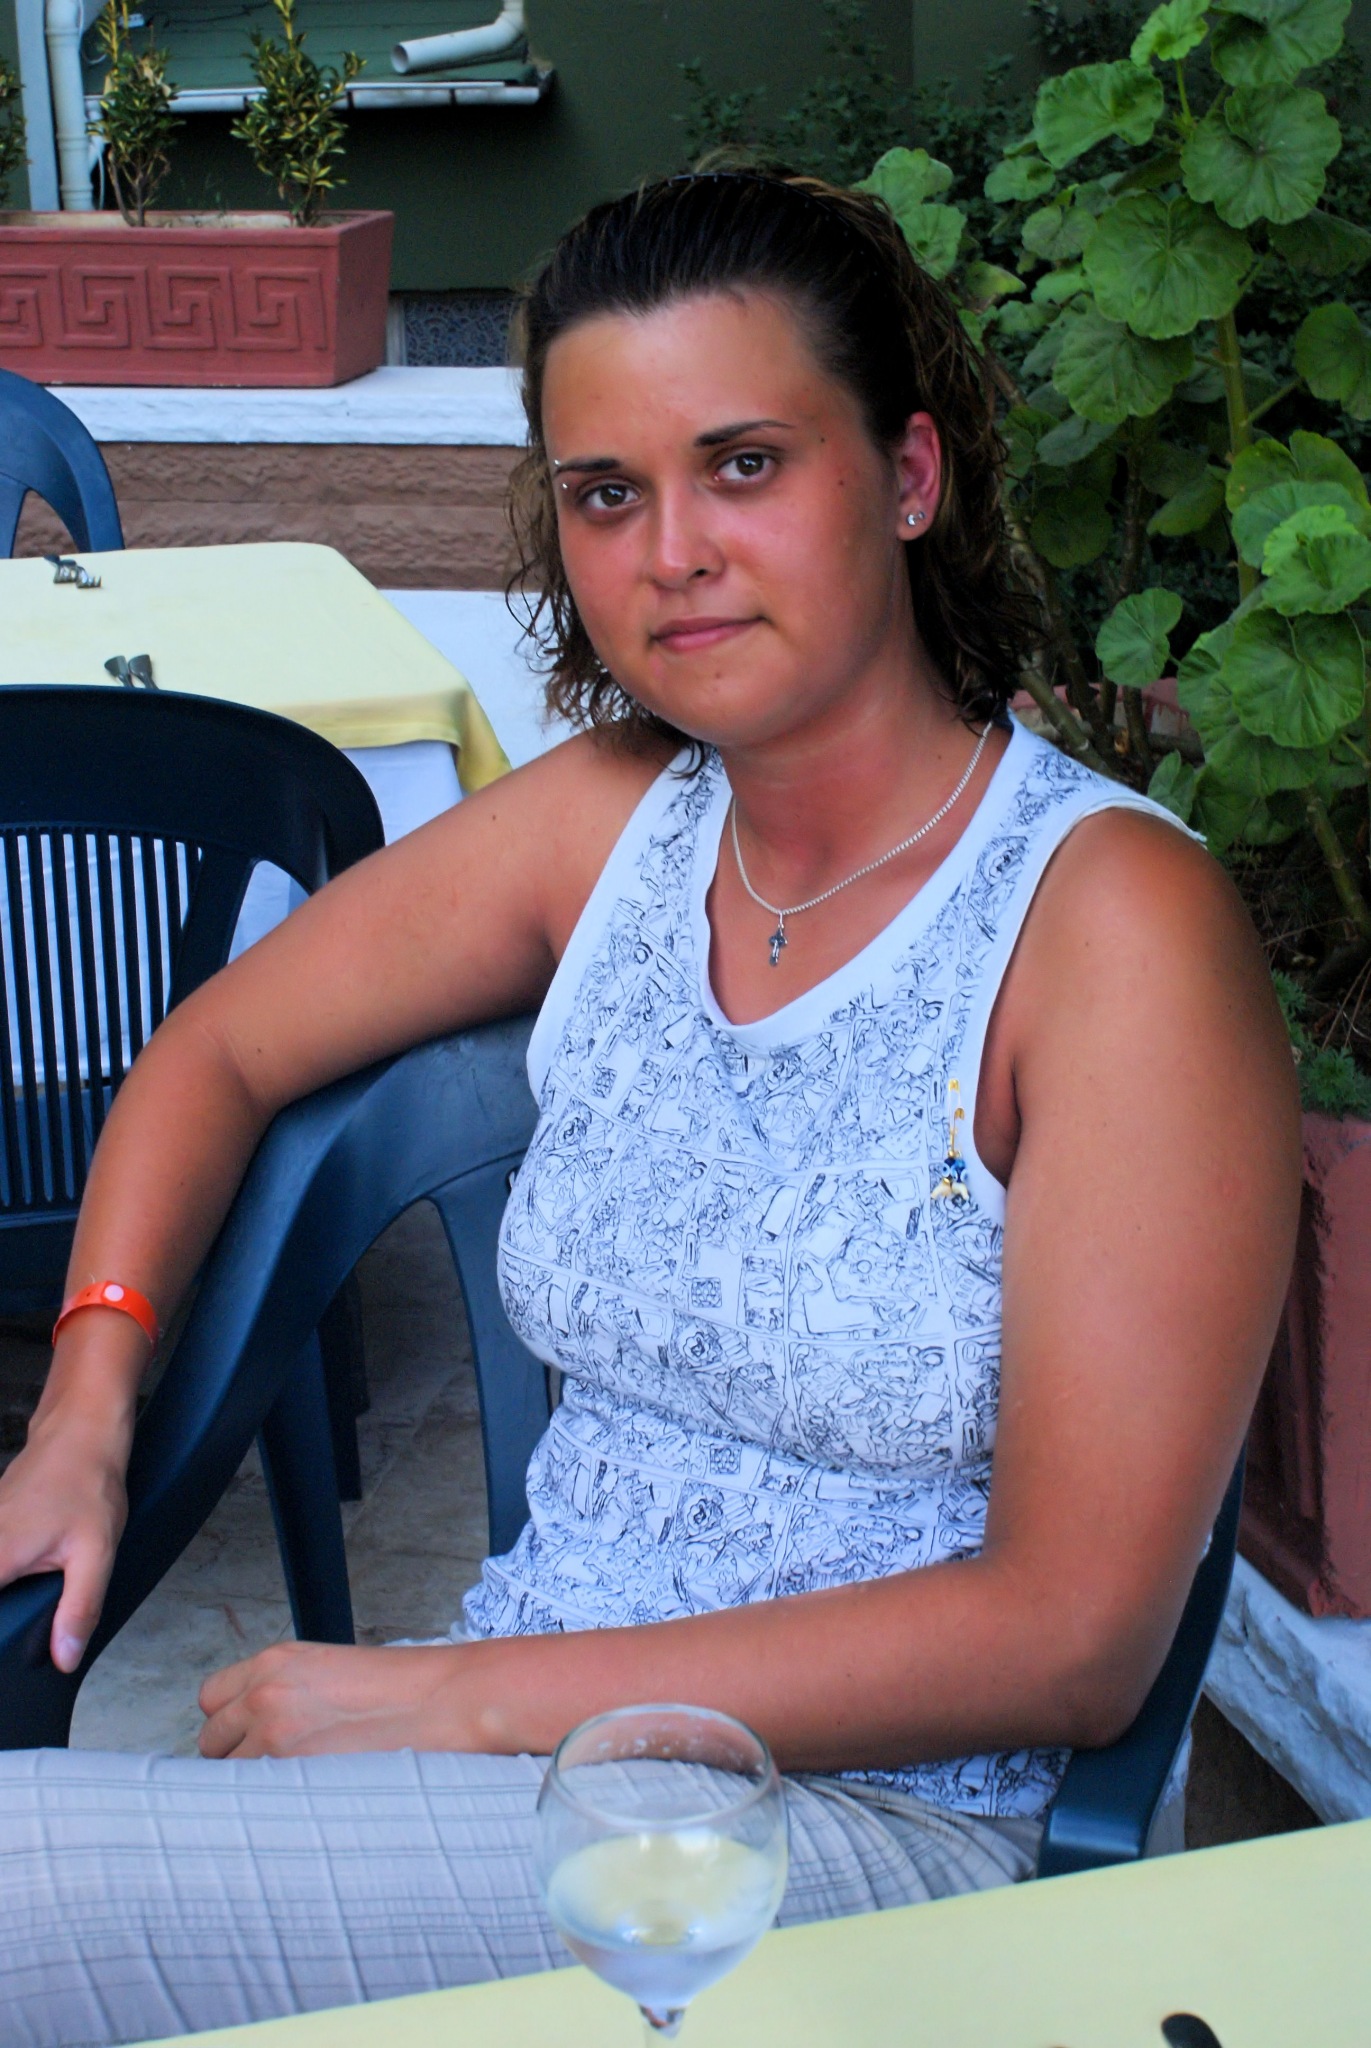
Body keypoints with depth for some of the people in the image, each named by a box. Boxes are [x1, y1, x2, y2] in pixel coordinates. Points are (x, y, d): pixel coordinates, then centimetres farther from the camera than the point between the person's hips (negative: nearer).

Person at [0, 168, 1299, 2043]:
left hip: (863, 1814, -5)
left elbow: (1074, 1636, -16)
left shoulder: (1114, 918, -13)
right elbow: (217, 1049, 19)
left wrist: (465, 1698, -17)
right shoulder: (614, 819, 3)